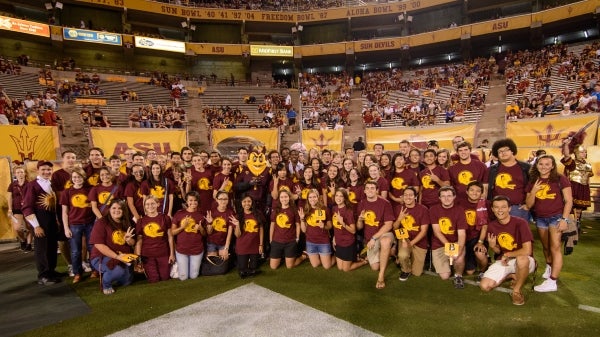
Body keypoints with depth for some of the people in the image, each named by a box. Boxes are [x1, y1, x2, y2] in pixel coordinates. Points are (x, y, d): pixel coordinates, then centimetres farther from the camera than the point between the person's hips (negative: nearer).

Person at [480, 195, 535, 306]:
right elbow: (498, 251, 7)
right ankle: (512, 275, 14)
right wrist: (492, 247, -16)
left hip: (524, 261, -4)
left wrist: (507, 255, -14)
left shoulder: (520, 223, -18)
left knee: (522, 259, -42)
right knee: (484, 286, -14)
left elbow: (527, 251, -25)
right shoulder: (492, 226, -2)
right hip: (503, 261, 4)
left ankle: (516, 291, -13)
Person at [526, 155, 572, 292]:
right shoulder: (533, 182, 5)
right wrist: (533, 191, -13)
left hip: (556, 216, -4)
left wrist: (564, 219, -13)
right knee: (546, 246, 15)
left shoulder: (560, 179, -6)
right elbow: (529, 205, 3)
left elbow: (568, 201, -6)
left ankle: (552, 282, -8)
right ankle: (549, 267, 41)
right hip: (540, 218, 4)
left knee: (555, 247, -9)